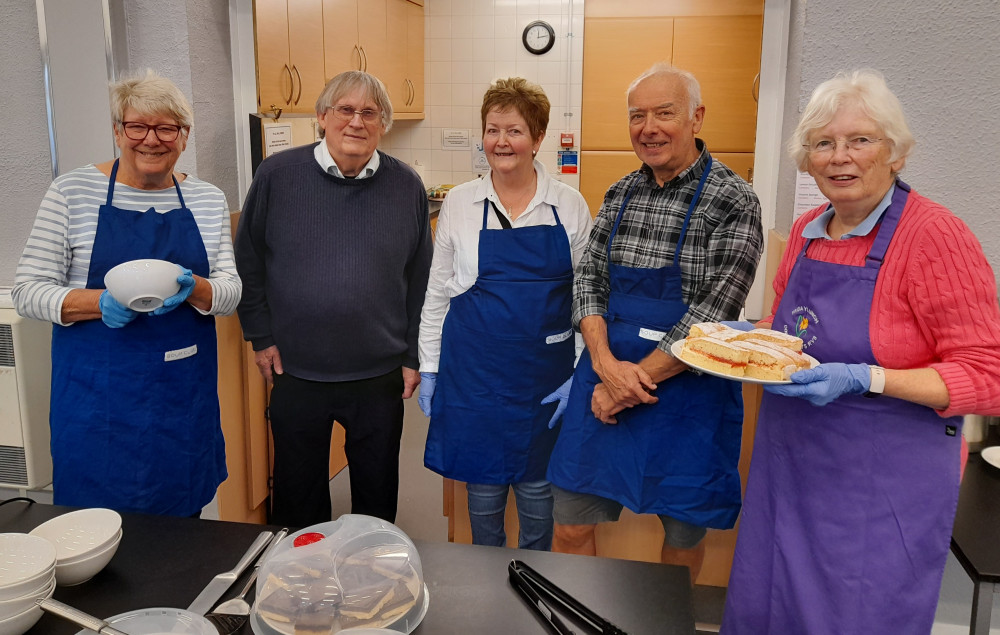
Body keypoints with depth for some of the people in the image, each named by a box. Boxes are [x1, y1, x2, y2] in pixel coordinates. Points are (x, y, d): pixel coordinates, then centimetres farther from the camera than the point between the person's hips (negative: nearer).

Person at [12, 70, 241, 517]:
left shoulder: (208, 200, 6)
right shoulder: (73, 191, -3)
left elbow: (231, 292, 5)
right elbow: (28, 291, -4)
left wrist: (194, 290, -18)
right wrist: (102, 304, -22)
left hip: (184, 394, 3)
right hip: (99, 398, -2)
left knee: (181, 530, 12)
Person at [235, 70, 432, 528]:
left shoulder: (407, 186, -1)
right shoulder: (277, 174, -6)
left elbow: (420, 279, 4)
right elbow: (247, 260, 3)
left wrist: (415, 356, 4)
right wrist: (261, 336, 0)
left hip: (381, 376, 1)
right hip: (295, 373, 0)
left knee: (378, 493, 17)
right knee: (298, 495, 17)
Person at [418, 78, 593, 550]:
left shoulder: (569, 205, 0)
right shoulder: (459, 203, 1)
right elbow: (437, 290, 6)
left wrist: (578, 372, -2)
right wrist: (429, 368, 4)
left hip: (545, 375, 0)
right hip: (475, 372, 1)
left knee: (536, 485, 11)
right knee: (483, 483, 12)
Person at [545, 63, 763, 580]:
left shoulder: (732, 201, -10)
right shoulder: (619, 194, 7)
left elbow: (712, 314, -16)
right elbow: (588, 281, 4)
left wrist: (635, 380, -15)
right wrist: (607, 365, -12)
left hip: (686, 389, -4)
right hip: (605, 381, 4)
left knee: (683, 534, 15)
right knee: (570, 528, 9)